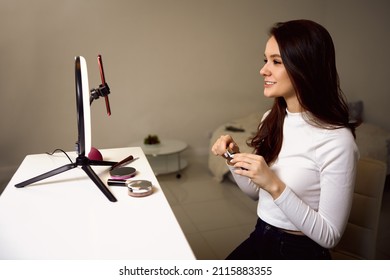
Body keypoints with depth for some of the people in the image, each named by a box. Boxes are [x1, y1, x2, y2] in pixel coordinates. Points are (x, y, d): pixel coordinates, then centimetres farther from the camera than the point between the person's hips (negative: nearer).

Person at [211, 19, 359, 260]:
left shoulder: (336, 141, -22)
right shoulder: (272, 119, -1)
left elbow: (329, 235, -19)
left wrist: (275, 185, -28)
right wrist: (233, 157, -7)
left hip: (302, 251, -5)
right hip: (259, 239, 6)